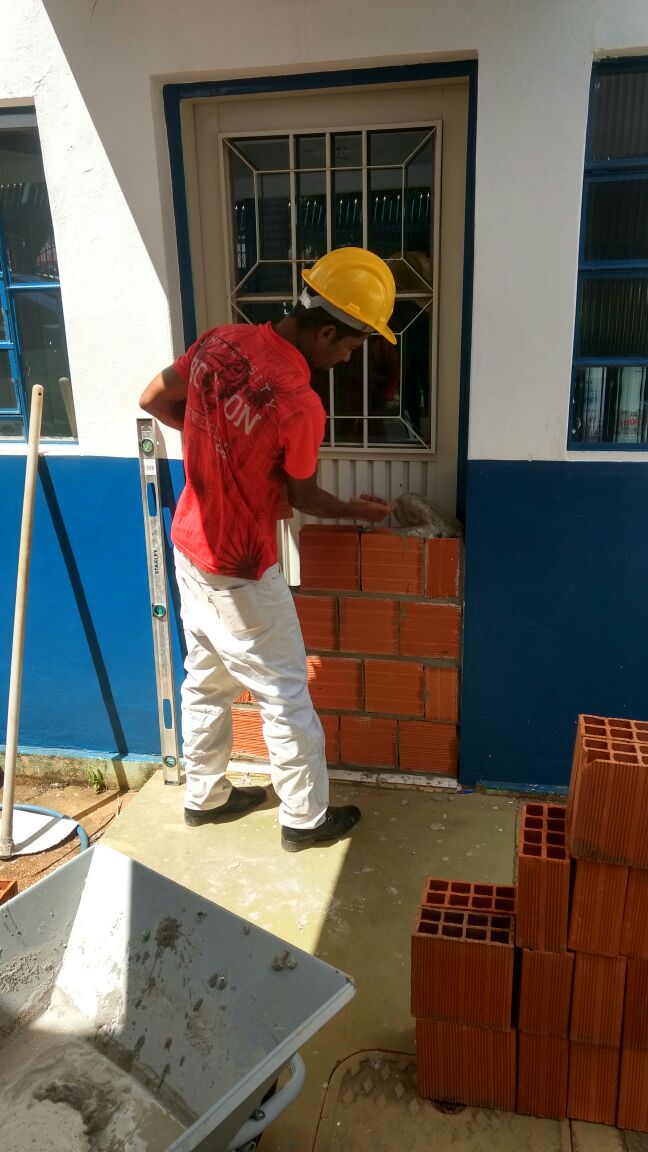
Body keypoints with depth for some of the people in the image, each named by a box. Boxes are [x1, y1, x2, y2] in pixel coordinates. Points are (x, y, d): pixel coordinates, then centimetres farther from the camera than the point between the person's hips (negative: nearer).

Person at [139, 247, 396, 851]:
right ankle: (306, 817, 27)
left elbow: (153, 399, 7)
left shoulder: (220, 340, -6)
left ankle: (204, 796, 39)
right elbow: (302, 496, -10)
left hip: (190, 545, 8)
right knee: (285, 696, 10)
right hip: (240, 571, -8)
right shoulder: (299, 405, -27)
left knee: (205, 680, 22)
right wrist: (357, 510, 9)